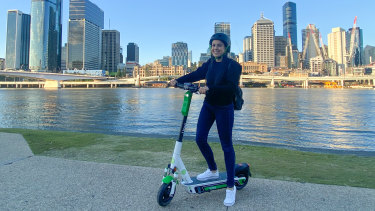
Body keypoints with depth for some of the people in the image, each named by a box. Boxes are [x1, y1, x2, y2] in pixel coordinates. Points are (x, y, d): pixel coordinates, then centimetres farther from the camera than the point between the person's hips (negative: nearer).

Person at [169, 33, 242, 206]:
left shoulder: (233, 65, -12)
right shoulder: (209, 63, 7)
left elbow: (231, 86, -24)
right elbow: (196, 74, 4)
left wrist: (209, 89, -33)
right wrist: (177, 80, -8)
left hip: (224, 109, -6)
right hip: (208, 106, 6)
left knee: (226, 146, -1)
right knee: (200, 138, 4)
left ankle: (230, 186, 13)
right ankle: (213, 171, 29)